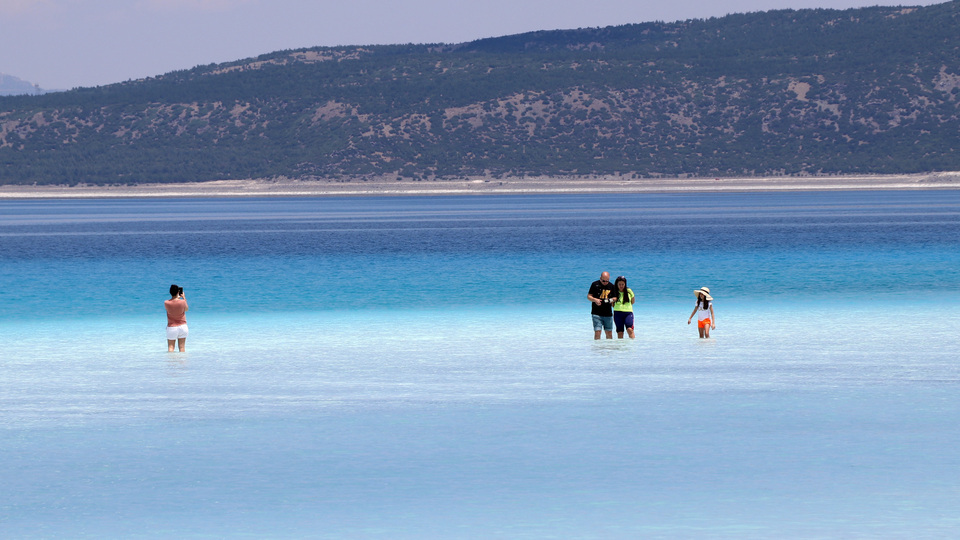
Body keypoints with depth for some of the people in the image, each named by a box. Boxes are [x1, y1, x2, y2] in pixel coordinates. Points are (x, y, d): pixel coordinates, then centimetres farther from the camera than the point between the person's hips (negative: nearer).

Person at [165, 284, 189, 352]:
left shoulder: (166, 303, -13)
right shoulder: (182, 302, -15)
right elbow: (186, 309, 8)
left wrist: (177, 298, 18)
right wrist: (184, 298, 15)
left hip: (171, 328, 0)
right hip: (182, 326, 1)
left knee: (170, 347, 5)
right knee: (182, 347, 8)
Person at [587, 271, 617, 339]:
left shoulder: (611, 286, 8)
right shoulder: (595, 284, 0)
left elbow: (615, 298, 13)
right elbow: (589, 296, 1)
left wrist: (612, 300, -11)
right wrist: (595, 300, -19)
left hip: (608, 313, 3)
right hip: (597, 313, -3)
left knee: (609, 332, 6)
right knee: (597, 332, -11)